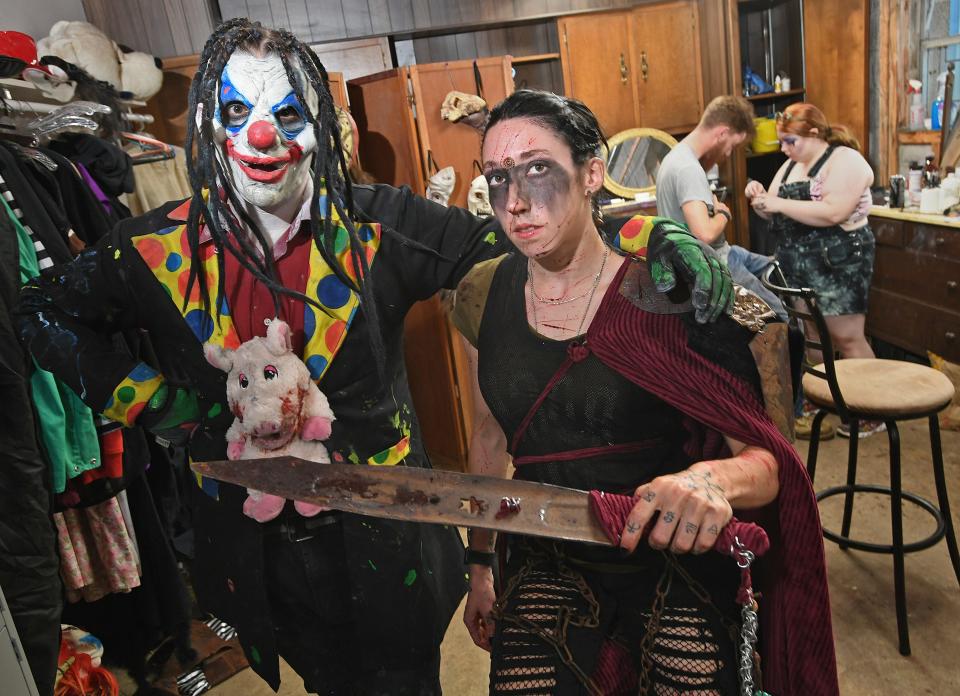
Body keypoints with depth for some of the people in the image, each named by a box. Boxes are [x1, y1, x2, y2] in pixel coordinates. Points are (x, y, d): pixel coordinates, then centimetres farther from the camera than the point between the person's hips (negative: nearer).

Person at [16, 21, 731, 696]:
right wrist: (149, 400, -5)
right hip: (256, 545, 2)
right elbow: (45, 308, 7)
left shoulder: (373, 226, -13)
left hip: (385, 538, -1)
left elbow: (506, 238, -11)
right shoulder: (161, 249, -8)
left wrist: (654, 239, -22)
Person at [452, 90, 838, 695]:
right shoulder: (484, 297, -2)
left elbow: (764, 459, -10)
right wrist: (481, 564, 15)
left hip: (675, 563, -1)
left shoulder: (666, 291, -13)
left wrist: (716, 479, -33)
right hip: (546, 568, 2)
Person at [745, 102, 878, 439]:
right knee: (810, 336, 13)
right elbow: (775, 214, 15)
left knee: (847, 338, -1)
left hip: (837, 265, -7)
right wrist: (760, 199, -6)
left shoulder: (846, 160, -12)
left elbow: (834, 212, -26)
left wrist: (779, 203, -22)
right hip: (796, 266, 7)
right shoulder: (790, 166, 13)